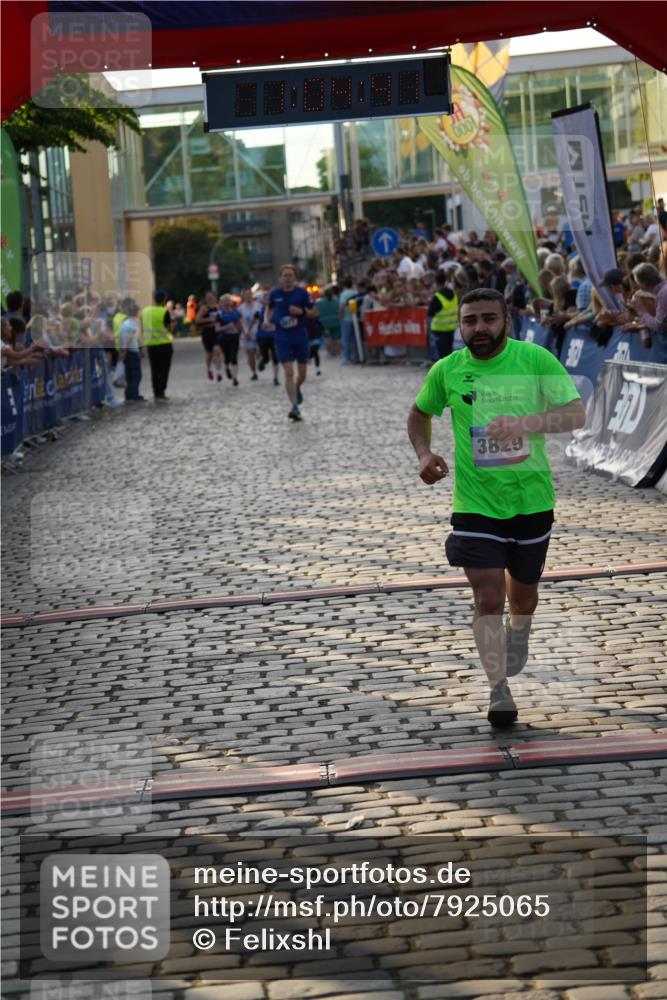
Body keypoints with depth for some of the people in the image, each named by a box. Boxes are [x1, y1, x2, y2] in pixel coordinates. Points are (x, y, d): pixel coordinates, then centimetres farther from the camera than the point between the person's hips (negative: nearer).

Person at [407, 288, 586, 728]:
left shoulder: (535, 359, -10)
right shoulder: (447, 371, -3)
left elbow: (576, 414, -18)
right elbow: (420, 413, 16)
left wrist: (525, 422, -35)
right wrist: (424, 453, -3)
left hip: (531, 498, 0)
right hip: (475, 503, 0)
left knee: (523, 593, 18)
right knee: (488, 598, -10)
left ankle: (518, 631, 53)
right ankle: (499, 690, 1)